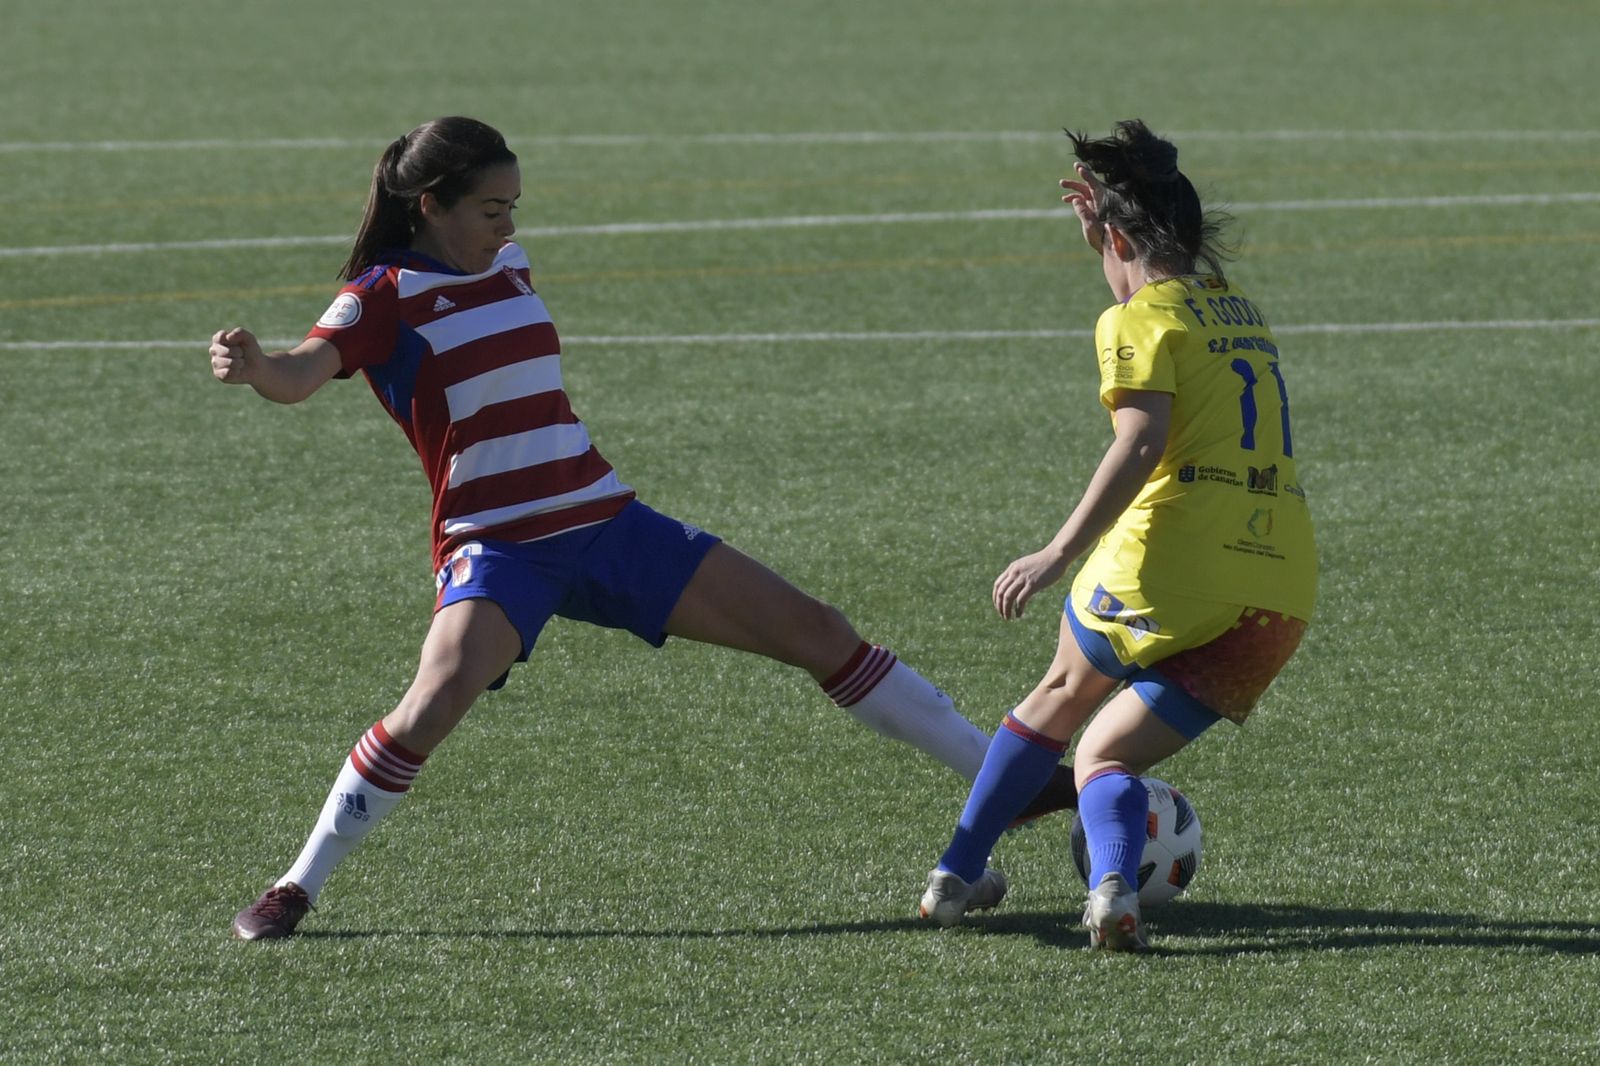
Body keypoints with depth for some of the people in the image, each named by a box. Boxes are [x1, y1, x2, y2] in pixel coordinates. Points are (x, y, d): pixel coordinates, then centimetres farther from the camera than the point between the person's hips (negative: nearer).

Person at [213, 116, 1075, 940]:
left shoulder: (509, 267, 11)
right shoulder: (385, 294, -9)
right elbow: (299, 375, -27)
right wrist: (250, 366, -47)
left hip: (606, 525, 6)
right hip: (495, 546, -6)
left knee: (816, 631, 6)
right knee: (436, 701, -32)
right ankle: (294, 891, -15)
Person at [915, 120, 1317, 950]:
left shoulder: (1136, 320, -1)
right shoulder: (1239, 312, 22)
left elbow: (1142, 441, -16)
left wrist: (1060, 553, -20)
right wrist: (1109, 221, 47)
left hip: (1169, 567, -6)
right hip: (1283, 593, 6)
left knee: (1064, 695, 25)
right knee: (1104, 756, 13)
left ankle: (956, 876, 30)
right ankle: (1113, 888, -19)